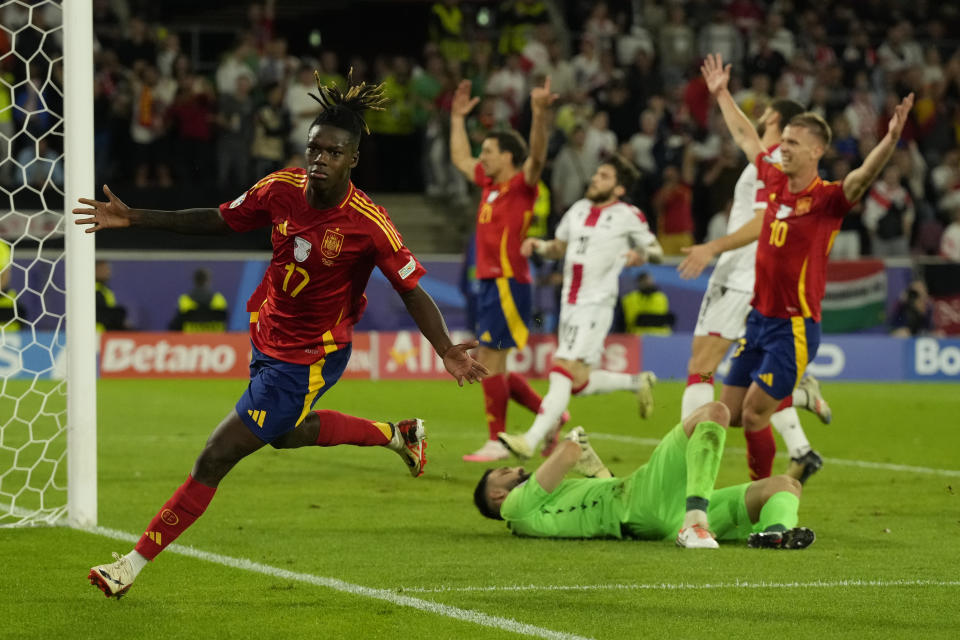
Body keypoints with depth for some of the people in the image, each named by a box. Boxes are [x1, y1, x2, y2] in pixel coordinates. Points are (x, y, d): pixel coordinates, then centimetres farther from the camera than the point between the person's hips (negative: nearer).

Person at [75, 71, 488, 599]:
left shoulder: (368, 223, -25)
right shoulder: (281, 189, -11)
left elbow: (412, 291, -18)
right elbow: (217, 220, 3)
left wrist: (446, 351, -32)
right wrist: (133, 218, -2)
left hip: (308, 359, -7)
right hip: (266, 335, 7)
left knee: (215, 459, -8)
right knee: (287, 434, 34)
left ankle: (133, 565, 1)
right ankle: (395, 433, 52)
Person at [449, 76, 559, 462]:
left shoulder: (522, 184, -7)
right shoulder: (489, 184, 16)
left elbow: (537, 156, -27)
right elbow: (460, 158, 33)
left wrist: (540, 114, -41)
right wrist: (458, 118, 35)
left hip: (508, 283, -9)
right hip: (489, 283, 9)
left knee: (490, 362, -8)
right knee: (491, 366, 11)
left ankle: (497, 442, -3)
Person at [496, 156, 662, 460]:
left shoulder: (628, 217, -3)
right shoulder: (579, 210, 14)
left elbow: (656, 251, 5)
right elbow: (559, 248, 25)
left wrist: (641, 254, -18)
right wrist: (539, 246, 3)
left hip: (597, 304, -7)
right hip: (569, 304, 7)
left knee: (565, 371, -17)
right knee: (580, 382, 9)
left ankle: (531, 440, -24)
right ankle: (638, 382, 32)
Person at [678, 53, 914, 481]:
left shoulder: (827, 199, -12)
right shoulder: (775, 182, 5)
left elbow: (864, 176, -31)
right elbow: (745, 137, 21)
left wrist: (891, 139, -48)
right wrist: (722, 94, 31)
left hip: (794, 325, -7)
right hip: (759, 317, 7)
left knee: (754, 413, -8)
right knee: (729, 412, 10)